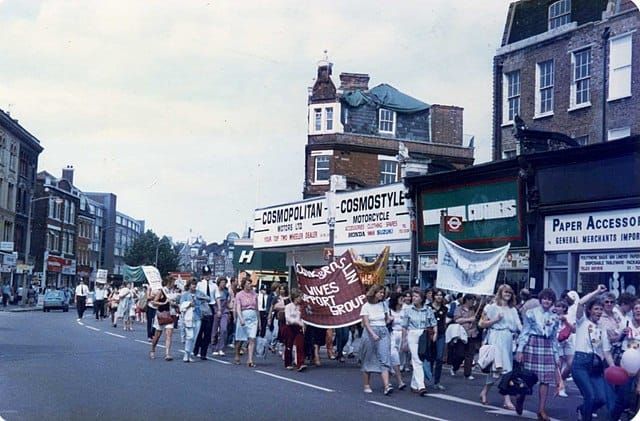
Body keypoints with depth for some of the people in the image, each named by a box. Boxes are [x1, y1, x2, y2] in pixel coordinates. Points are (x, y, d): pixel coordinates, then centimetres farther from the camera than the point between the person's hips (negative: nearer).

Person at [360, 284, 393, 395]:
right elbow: (366, 323, -11)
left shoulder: (383, 304, 9)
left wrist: (382, 328, 6)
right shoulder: (366, 306, -3)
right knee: (368, 360, 4)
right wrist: (373, 334, -23)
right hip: (370, 333, -3)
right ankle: (367, 385, 16)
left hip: (383, 333, 3)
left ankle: (386, 386, -17)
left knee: (384, 359, -9)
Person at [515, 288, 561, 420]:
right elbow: (524, 332, -1)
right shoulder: (531, 313, 1)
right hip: (532, 345, -3)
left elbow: (555, 338, 15)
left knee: (546, 379, -2)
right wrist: (520, 350, -7)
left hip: (548, 348, 4)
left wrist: (557, 355, 12)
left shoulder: (555, 318, 12)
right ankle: (520, 398, 25)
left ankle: (541, 409, 3)